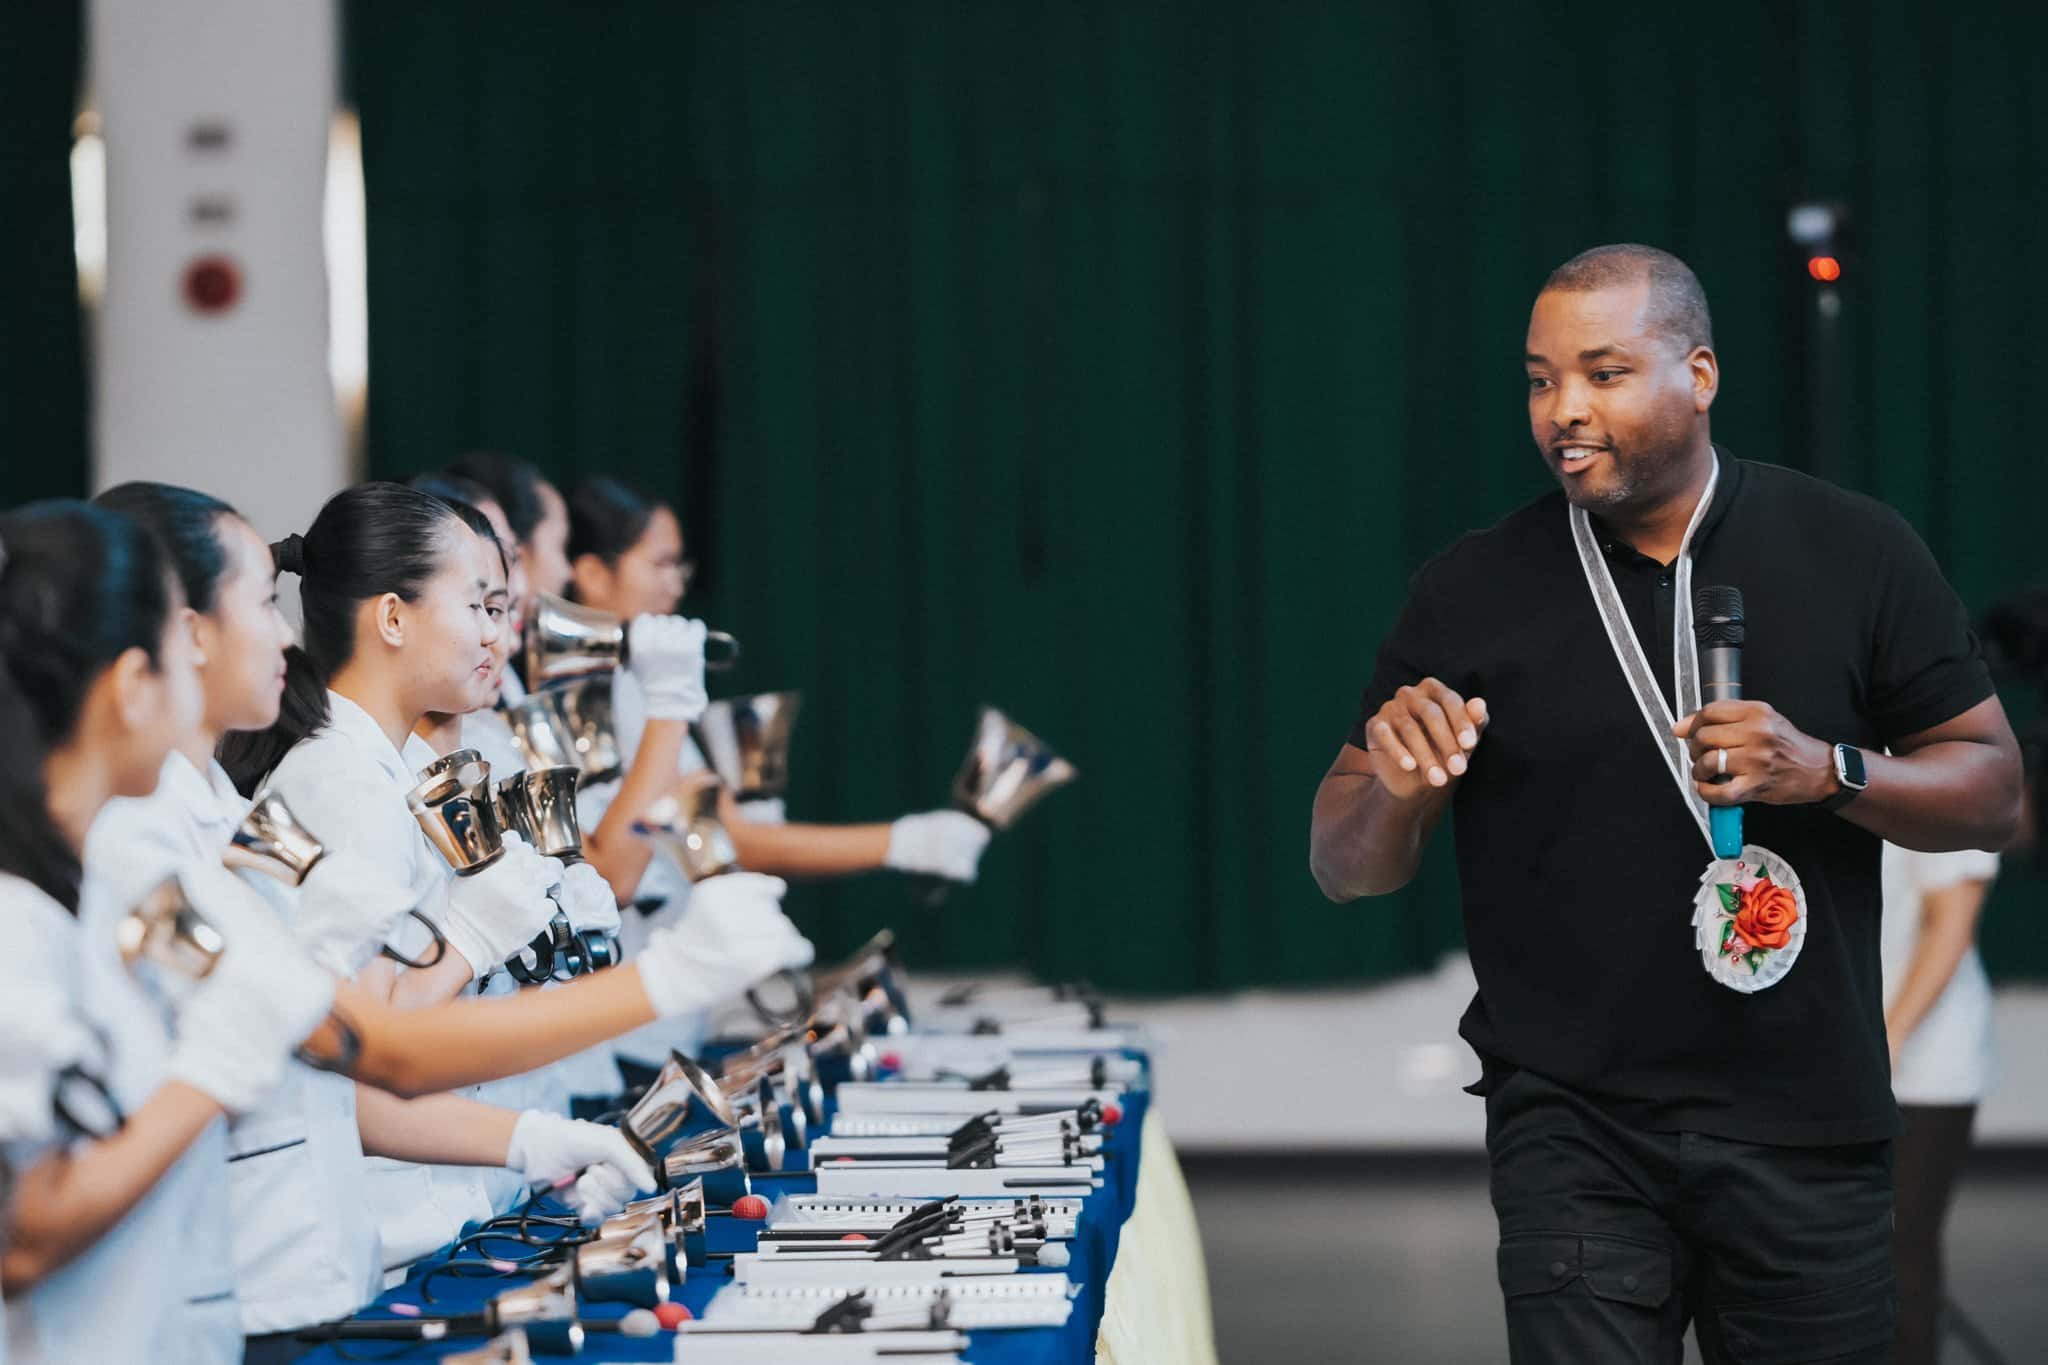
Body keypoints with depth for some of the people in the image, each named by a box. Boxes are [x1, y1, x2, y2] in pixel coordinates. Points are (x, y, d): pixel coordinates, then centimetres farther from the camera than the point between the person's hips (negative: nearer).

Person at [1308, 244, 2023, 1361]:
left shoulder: (1856, 554, 1)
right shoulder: (1469, 593, 2)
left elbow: (1993, 793, 5)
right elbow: (1345, 870, 6)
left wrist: (1827, 771, -13)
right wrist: (1398, 793, -17)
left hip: (1808, 1131, 1)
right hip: (1573, 1131, -1)